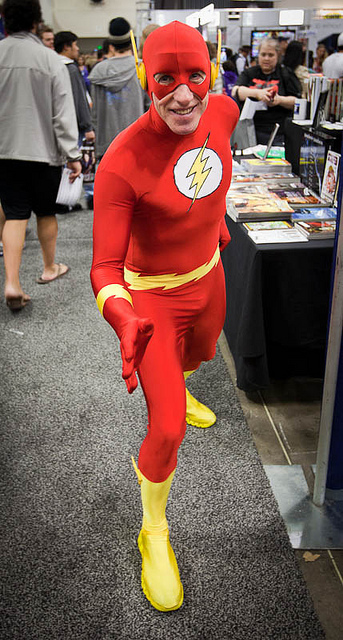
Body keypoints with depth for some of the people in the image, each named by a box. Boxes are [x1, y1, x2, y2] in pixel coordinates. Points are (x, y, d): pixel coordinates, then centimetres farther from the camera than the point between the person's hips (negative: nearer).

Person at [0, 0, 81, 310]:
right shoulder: (50, 59, -8)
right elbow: (63, 112, -8)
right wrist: (72, 154, -4)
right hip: (43, 149, -2)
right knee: (46, 211, 14)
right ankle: (50, 268, 32)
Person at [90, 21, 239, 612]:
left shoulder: (223, 113, -12)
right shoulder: (121, 163, -30)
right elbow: (105, 266, -29)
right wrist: (123, 319, -48)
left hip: (209, 275, 6)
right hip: (154, 296, -6)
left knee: (200, 358, 33)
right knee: (167, 430, -7)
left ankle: (176, 392, 71)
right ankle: (154, 533, 21)